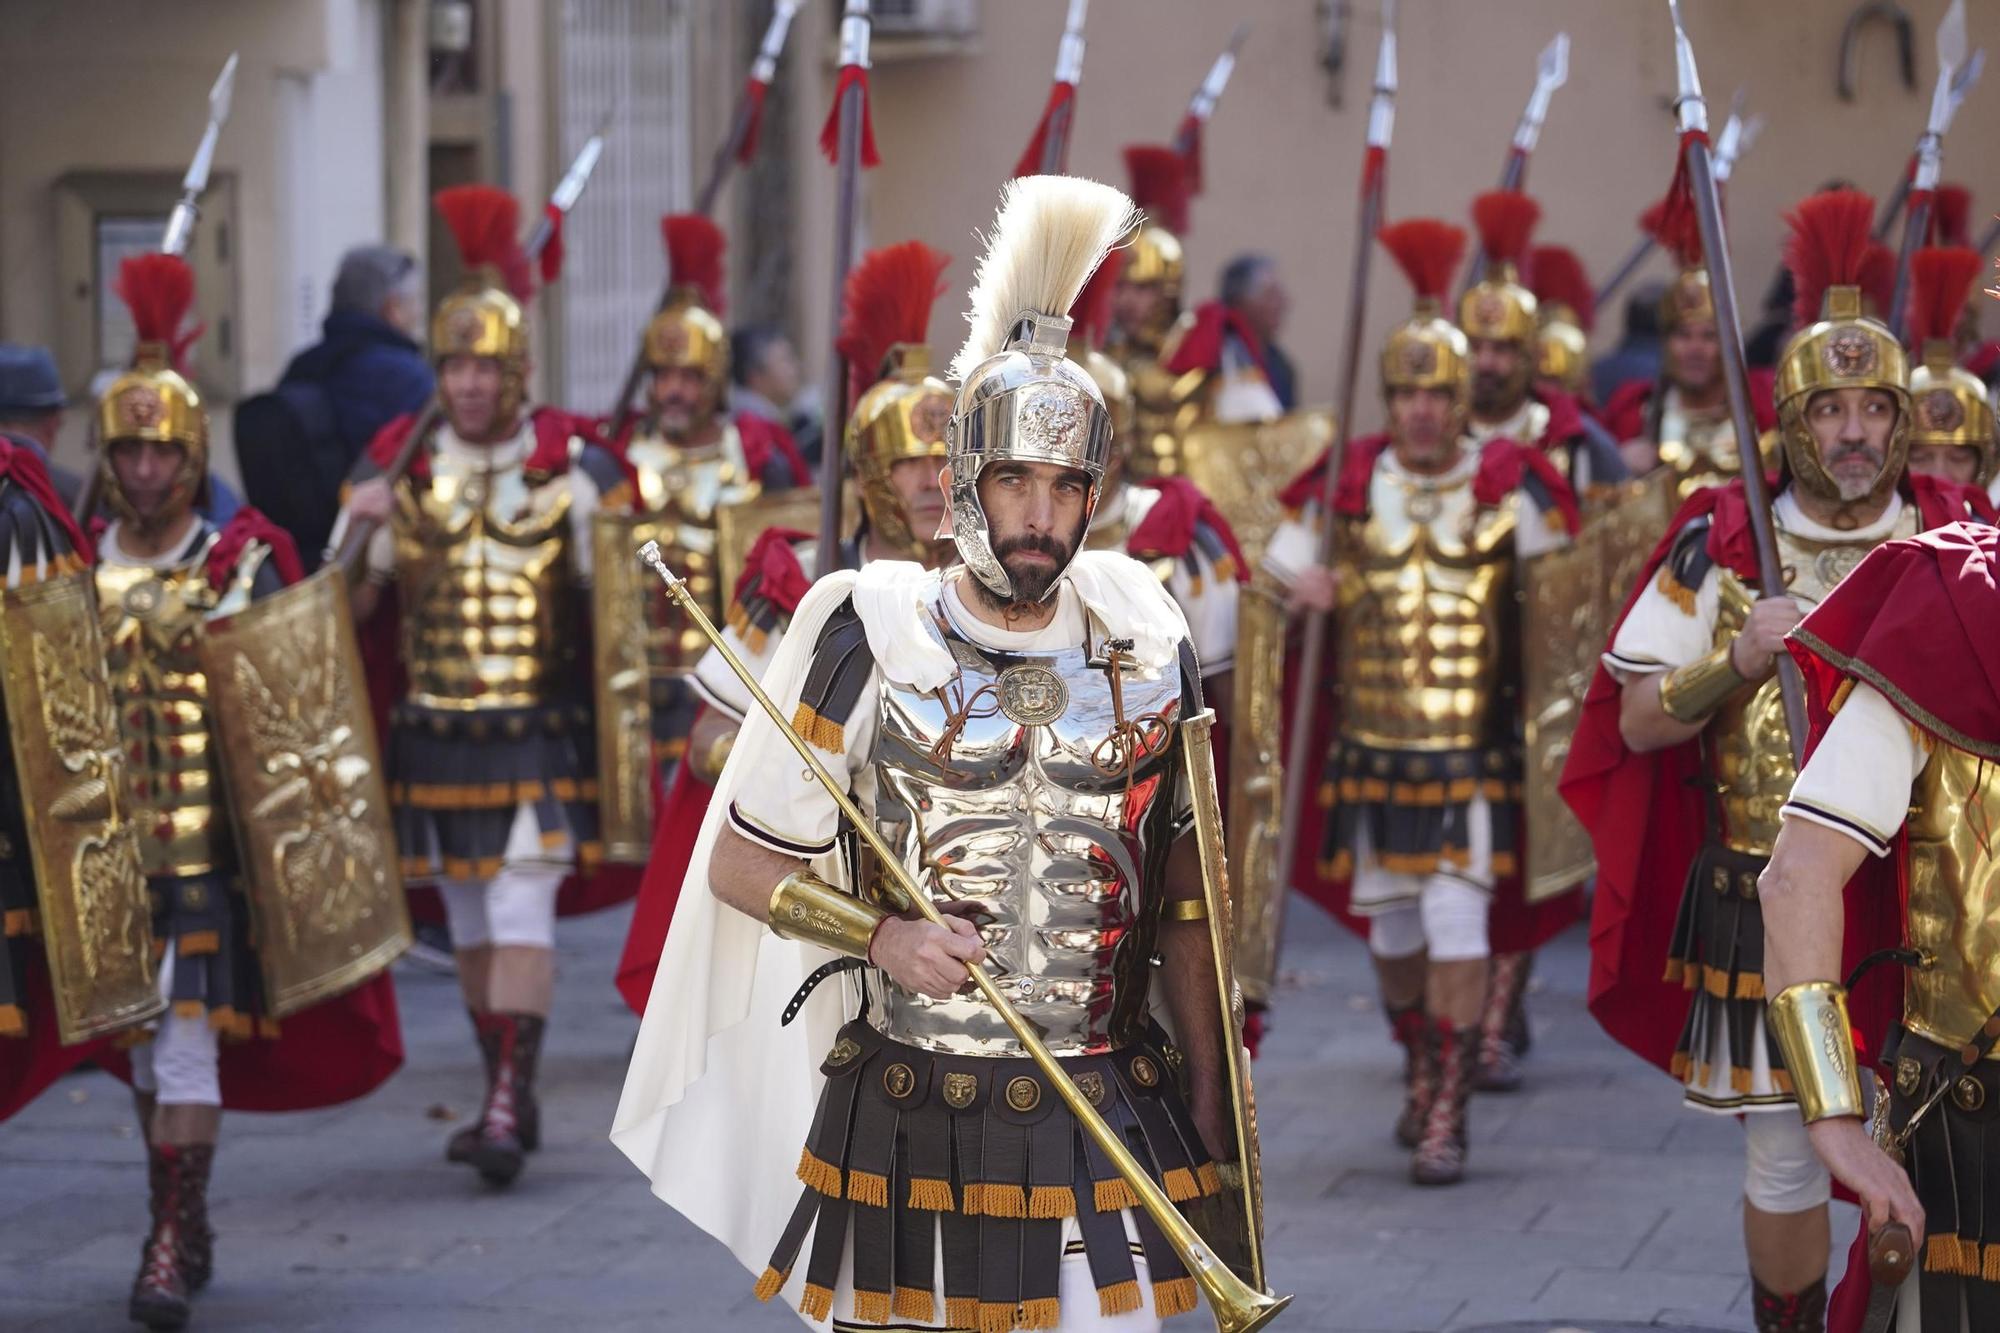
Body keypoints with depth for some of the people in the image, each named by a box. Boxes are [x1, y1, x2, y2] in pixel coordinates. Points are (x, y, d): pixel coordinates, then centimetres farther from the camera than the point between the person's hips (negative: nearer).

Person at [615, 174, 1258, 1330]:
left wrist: (1211, 1091, 11)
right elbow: (741, 862, 2)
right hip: (908, 1133, -2)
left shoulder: (1146, 650, 5)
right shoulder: (874, 639, -4)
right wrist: (878, 934, -14)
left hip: (1105, 1130, 2)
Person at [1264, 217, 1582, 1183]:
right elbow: (1278, 570, 14)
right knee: (1390, 926, 13)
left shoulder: (1509, 486, -3)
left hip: (1473, 750, -3)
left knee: (1459, 928, -11)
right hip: (1371, 743, 3)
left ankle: (1447, 1119, -7)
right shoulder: (1347, 484, 3)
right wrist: (1306, 589, -8)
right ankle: (1422, 1070, 37)